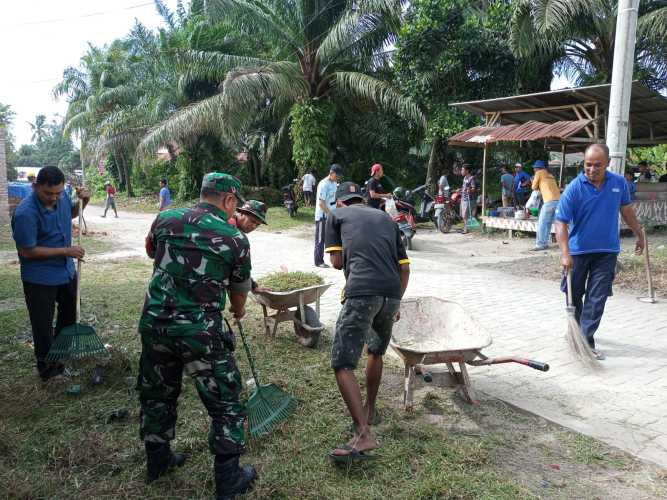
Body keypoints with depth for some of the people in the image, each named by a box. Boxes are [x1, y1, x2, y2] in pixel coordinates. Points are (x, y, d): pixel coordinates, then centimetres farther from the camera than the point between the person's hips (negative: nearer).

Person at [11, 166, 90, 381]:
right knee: (43, 324, 7)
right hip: (40, 279, -7)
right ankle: (47, 366, 27)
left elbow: (72, 213, 16)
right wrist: (66, 251, -23)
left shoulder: (61, 197, -9)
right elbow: (27, 251, -24)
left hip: (67, 271, 8)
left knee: (70, 315, 24)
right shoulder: (26, 213, -29)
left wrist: (83, 201, -5)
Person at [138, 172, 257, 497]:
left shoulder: (165, 219, 4)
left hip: (154, 322, 5)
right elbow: (239, 291, 10)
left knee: (156, 393, 24)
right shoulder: (235, 239, -5)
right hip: (199, 332, -4)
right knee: (226, 402, 12)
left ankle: (157, 460, 42)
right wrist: (239, 312, 31)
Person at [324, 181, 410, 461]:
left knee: (342, 365, -2)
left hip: (361, 293, -5)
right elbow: (404, 268, 19)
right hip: (392, 294, 6)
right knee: (376, 352, 27)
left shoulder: (337, 215, 15)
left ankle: (364, 435, -12)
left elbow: (337, 262, 10)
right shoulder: (386, 219, 26)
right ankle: (369, 410, 42)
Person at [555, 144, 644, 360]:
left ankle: (587, 341, 7)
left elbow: (626, 209, 14)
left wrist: (639, 234, 22)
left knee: (597, 298, 0)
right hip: (578, 251, -1)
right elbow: (561, 222, -18)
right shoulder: (574, 188, -15)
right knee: (574, 295, 13)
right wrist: (565, 254, -27)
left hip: (607, 251, 2)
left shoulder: (619, 183, -3)